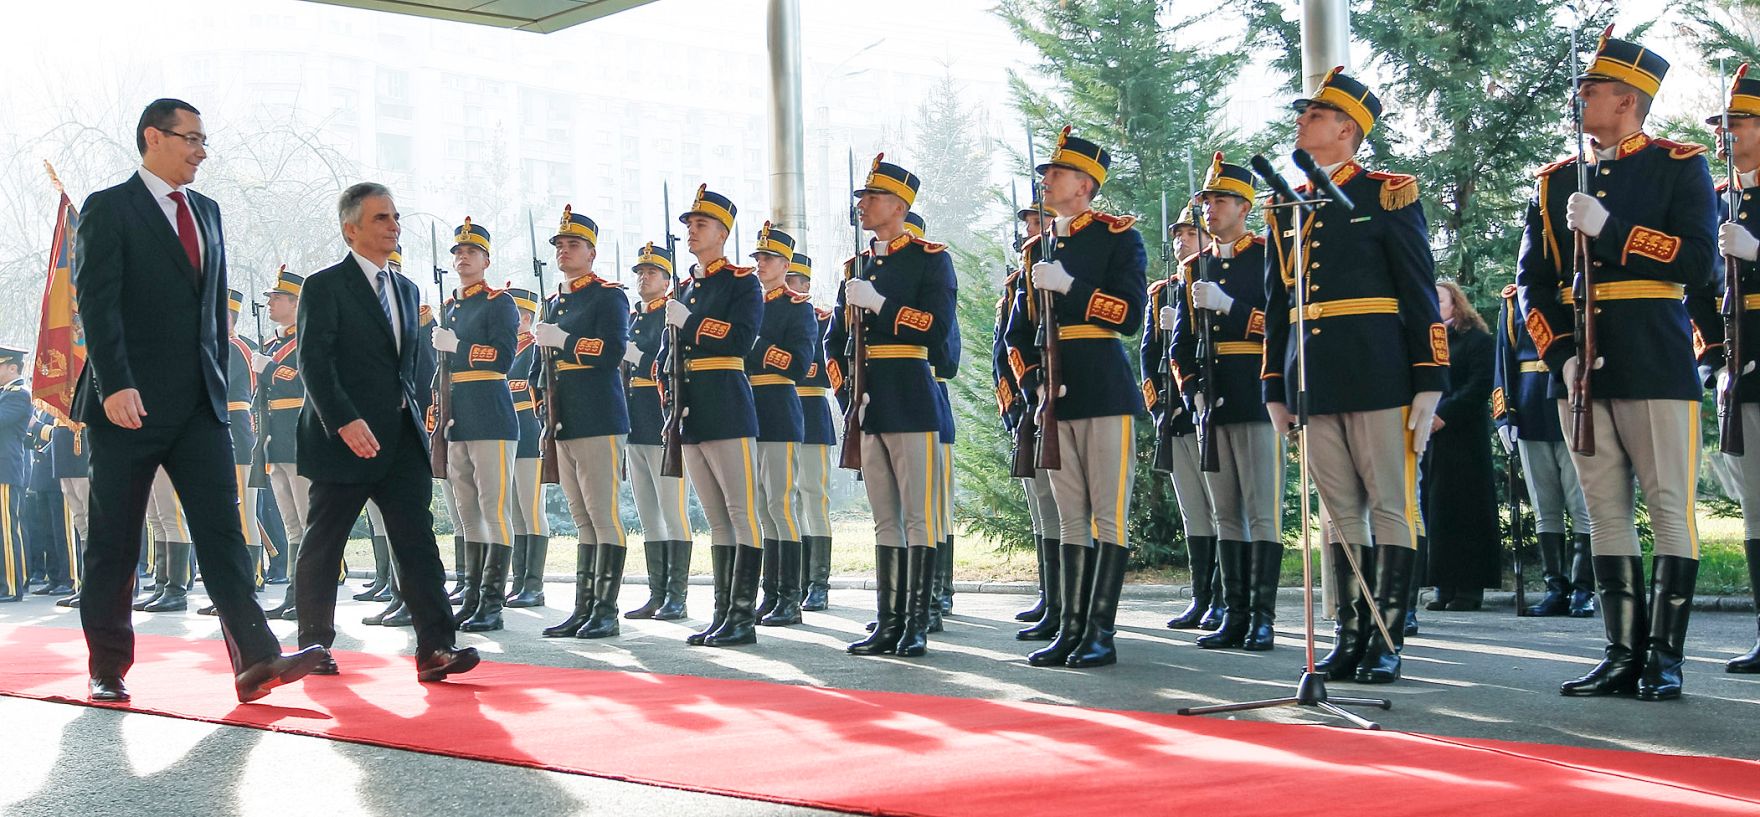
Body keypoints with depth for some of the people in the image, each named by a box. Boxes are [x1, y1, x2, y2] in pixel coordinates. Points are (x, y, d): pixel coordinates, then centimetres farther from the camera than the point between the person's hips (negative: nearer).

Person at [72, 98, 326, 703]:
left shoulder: (206, 212, 17)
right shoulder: (108, 209, -3)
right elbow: (96, 303, -13)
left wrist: (219, 381, 15)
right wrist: (115, 386, -23)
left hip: (200, 403, 5)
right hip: (131, 403, -5)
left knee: (222, 528, -4)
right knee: (114, 542, 4)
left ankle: (255, 661, -11)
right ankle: (107, 670, 15)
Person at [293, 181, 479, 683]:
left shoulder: (406, 290, 18)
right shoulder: (325, 286, -4)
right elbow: (315, 363, -14)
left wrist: (415, 413, 12)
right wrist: (344, 420, -24)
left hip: (402, 441, 6)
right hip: (347, 437, -5)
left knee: (418, 543, -5)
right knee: (323, 546, 5)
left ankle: (435, 648, -9)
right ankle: (315, 644, 17)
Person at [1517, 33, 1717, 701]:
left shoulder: (1680, 166, 3)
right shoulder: (1556, 181, 14)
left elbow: (1699, 261, -10)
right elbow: (1531, 280, 10)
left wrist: (1608, 229, -15)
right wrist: (1562, 355, -4)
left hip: (1655, 365, -4)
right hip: (1580, 371, 4)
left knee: (1669, 509, -3)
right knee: (1606, 512, 5)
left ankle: (1666, 657, 2)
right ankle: (1624, 655, 9)